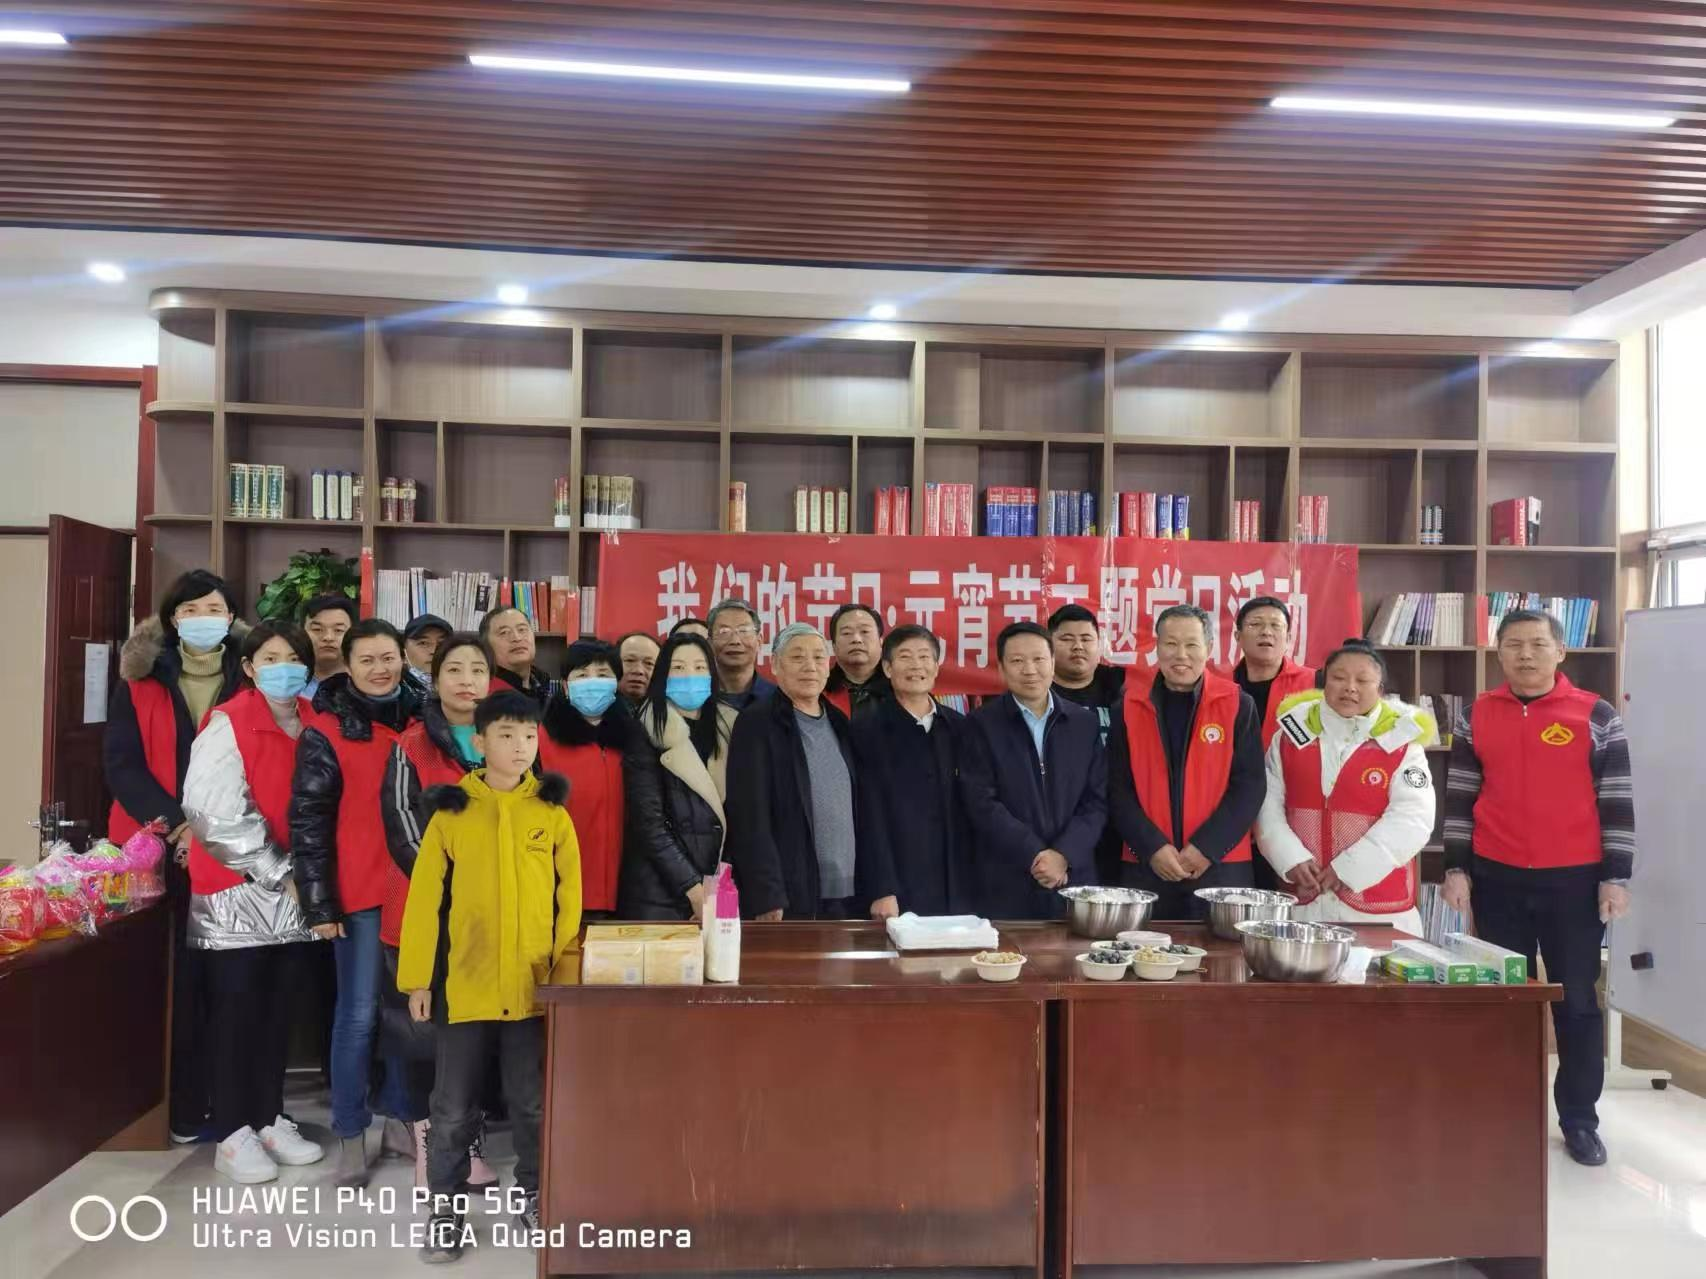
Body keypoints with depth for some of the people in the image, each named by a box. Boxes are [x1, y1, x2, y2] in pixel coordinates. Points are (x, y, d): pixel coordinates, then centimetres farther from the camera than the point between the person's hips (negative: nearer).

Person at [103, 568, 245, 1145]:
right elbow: (121, 763, 0)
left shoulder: (252, 679, 6)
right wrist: (175, 823, -13)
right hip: (158, 848, 0)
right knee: (168, 978, 1)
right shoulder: (141, 681, 7)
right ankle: (165, 1107, 13)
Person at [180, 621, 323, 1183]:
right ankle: (233, 1135, 13)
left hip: (291, 893, 5)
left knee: (277, 1011, 12)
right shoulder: (227, 725, -10)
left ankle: (270, 1120, 23)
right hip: (235, 891, -5)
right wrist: (279, 872, -13)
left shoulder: (310, 724, 7)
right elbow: (217, 814, -15)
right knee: (235, 1012, 2)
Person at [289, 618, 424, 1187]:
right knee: (358, 1014, 2)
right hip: (360, 892, -3)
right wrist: (319, 902, -9)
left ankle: (402, 1112, 27)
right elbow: (309, 821, -5)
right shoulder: (326, 731, -4)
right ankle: (350, 1133, 15)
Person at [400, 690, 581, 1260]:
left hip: (536, 986, 1)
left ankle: (535, 1196, 30)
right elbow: (424, 900, 0)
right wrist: (417, 977, -2)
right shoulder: (450, 812, -1)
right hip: (463, 985, 0)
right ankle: (444, 1206, 27)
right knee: (454, 1107, 11)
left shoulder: (553, 813, 1)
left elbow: (569, 899, 4)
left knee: (533, 1102, 12)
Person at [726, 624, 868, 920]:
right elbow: (750, 816, -11)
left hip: (849, 897, 6)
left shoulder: (839, 724, 12)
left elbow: (855, 807, 14)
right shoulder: (756, 724, -6)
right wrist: (768, 898, -17)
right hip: (791, 900, -5)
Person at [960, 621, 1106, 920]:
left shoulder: (1084, 722, 8)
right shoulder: (981, 724, -1)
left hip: (1075, 880, 2)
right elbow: (982, 803, -8)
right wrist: (1035, 856, -13)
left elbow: (1097, 800, 4)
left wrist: (1064, 855, -10)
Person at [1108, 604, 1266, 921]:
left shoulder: (1238, 705, 1)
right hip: (1145, 864, 1)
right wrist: (1152, 847, -10)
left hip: (1221, 865, -1)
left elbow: (1250, 785, -2)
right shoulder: (1129, 705, 3)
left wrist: (1208, 847, -11)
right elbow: (1118, 788, 1)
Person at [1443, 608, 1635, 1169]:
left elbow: (1617, 802, -1)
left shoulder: (1596, 716, -2)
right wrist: (1456, 868, 3)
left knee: (1578, 1000, 7)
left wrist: (1616, 877, -4)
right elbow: (1459, 799, 7)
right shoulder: (1476, 716, 4)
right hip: (1497, 879, 2)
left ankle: (1580, 1119, 21)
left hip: (1573, 880, -2)